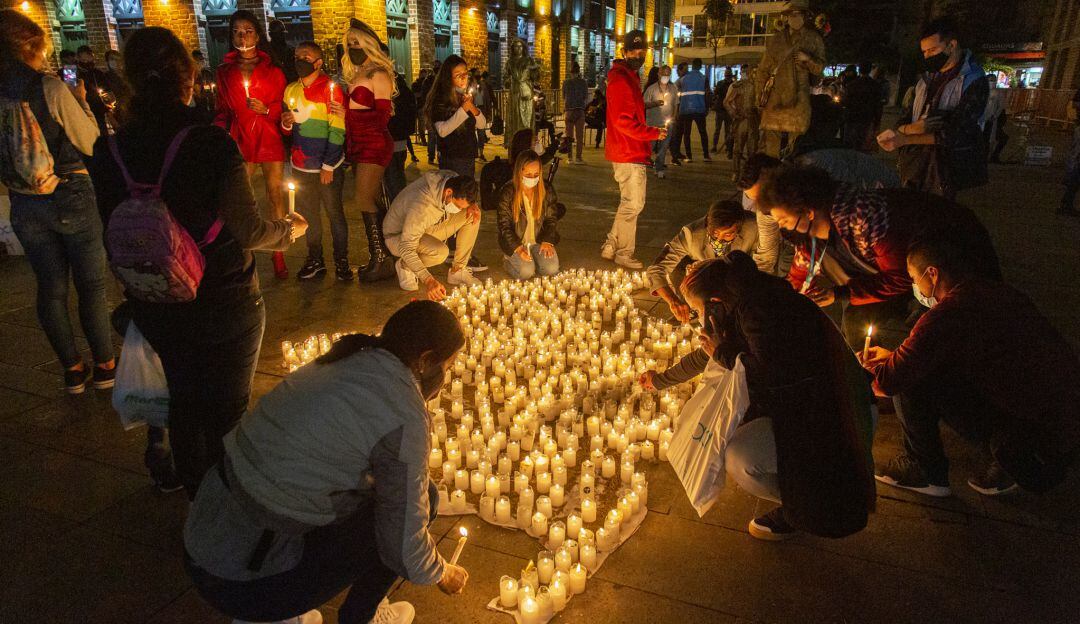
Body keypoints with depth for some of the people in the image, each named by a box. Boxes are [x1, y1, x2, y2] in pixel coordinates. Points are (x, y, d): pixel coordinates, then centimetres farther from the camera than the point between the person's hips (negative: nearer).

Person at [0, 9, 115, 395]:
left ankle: (72, 370, 21)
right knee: (91, 285, 9)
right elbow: (90, 143, -7)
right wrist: (81, 102, 5)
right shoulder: (49, 88, -15)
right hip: (71, 197, -4)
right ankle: (104, 366, 16)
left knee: (51, 288, 13)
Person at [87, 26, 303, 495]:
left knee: (184, 402, 24)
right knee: (227, 407, 16)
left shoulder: (108, 153, -8)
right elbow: (249, 231, -17)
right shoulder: (211, 144, -21)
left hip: (157, 310, 4)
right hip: (224, 306, -4)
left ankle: (197, 493, 43)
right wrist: (289, 228, 3)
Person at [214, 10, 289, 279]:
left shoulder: (272, 71, 8)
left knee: (276, 196, -2)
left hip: (270, 139, -1)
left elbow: (284, 107, 9)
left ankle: (278, 254, 7)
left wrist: (266, 109, -11)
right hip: (239, 140, 1)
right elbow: (223, 110, 14)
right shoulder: (225, 71, 13)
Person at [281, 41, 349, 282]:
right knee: (307, 215, 12)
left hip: (328, 167, -6)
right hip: (300, 167, 6)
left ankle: (341, 260, 14)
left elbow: (337, 132, -13)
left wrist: (328, 166, -16)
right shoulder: (291, 90, 9)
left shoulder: (330, 90, -8)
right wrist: (286, 123, -5)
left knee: (334, 213, 3)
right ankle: (315, 259, 24)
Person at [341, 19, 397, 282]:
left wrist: (348, 113, -20)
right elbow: (352, 112, 17)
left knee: (364, 199, -11)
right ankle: (380, 257, 14)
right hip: (357, 146, 8)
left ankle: (381, 260, -5)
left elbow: (383, 116, -14)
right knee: (371, 200, 8)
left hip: (375, 144, -8)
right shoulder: (353, 75, 17)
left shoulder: (378, 75, -7)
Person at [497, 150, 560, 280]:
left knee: (552, 269, -18)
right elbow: (504, 225, -10)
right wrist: (518, 248, -21)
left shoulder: (547, 191, -2)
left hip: (539, 240, 3)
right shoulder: (507, 193, -12)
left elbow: (552, 219, 6)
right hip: (515, 242, -3)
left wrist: (548, 241, -10)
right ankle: (508, 260, 11)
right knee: (526, 271, -23)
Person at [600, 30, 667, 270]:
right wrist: (653, 133, -18)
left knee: (630, 202, 19)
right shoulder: (621, 79, -16)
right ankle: (624, 254, 11)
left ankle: (610, 247, 27)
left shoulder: (629, 77, 17)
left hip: (631, 152, 11)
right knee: (633, 204, -2)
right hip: (628, 153, -11)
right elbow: (622, 120, -23)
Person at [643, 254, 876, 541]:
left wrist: (725, 355, -12)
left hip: (836, 419, -10)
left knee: (741, 458, -23)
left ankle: (803, 507, 6)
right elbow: (708, 354, 24)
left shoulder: (759, 313, -22)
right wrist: (661, 380, 37)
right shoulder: (742, 309, 10)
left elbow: (773, 373, -30)